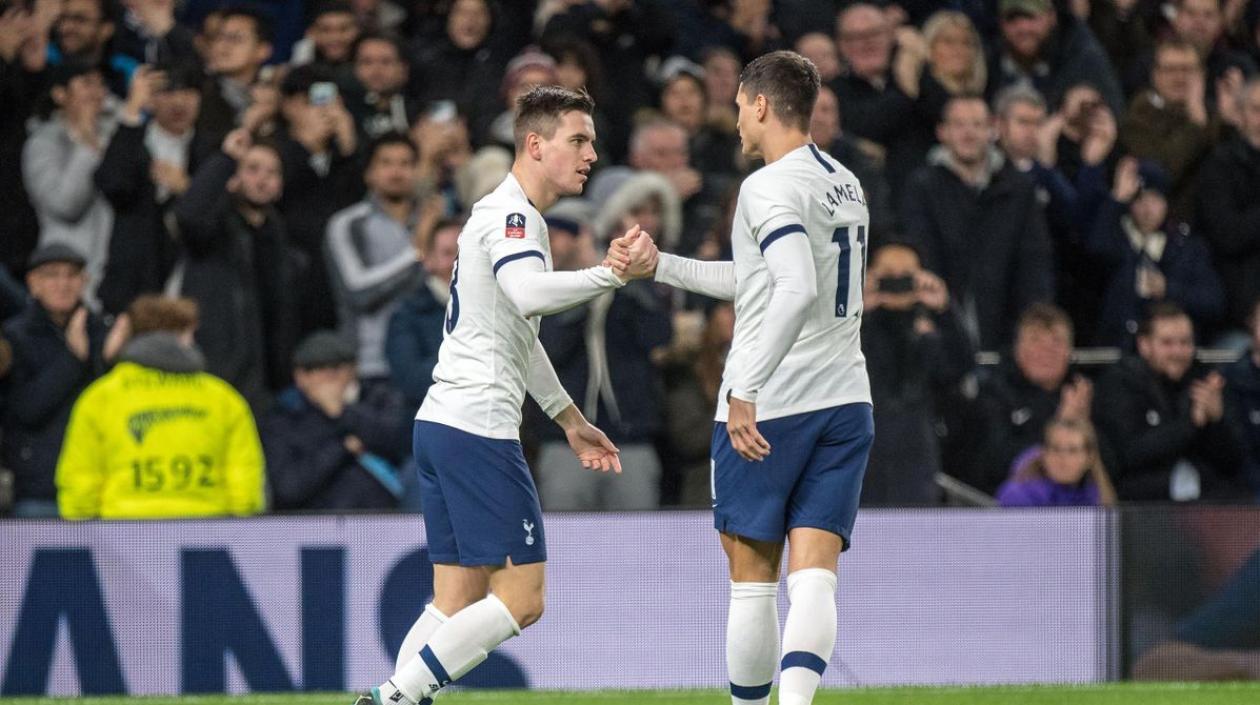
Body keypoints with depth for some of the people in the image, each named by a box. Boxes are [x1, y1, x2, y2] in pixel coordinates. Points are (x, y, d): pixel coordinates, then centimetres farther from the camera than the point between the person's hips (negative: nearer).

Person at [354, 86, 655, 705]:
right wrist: (612, 274, -31)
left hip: (443, 423, 10)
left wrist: (570, 420, 38)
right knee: (521, 599, -9)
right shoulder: (509, 214, -9)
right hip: (477, 426, -10)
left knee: (458, 605, 7)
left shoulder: (512, 216, 23)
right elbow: (529, 294, -31)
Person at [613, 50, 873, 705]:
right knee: (813, 577, -5)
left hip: (766, 408, -7)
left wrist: (746, 390, -27)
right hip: (844, 400, 7)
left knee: (753, 579, 5)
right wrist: (660, 265, 30)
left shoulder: (771, 186, -12)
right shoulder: (844, 185, 16)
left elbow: (796, 291, -27)